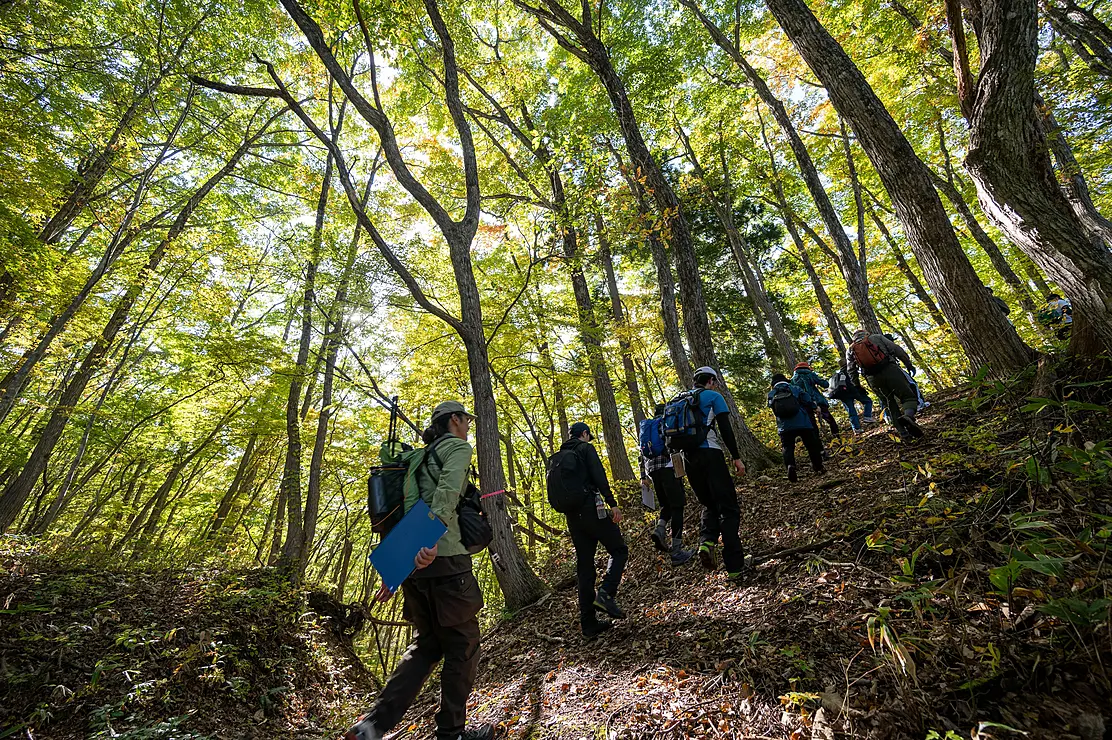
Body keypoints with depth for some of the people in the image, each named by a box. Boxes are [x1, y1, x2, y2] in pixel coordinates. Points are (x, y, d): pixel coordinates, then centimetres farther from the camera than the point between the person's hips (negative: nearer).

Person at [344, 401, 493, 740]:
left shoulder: (420, 457, 23)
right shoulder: (457, 447, -2)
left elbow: (405, 510, 20)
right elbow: (447, 492, -22)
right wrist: (433, 537, -36)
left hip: (412, 562, 9)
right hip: (442, 559, -8)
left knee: (428, 644, 21)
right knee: (462, 646, 9)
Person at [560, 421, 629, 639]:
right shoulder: (586, 448, -2)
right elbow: (599, 477, -15)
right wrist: (612, 503, -16)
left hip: (571, 514, 7)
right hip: (591, 509, -7)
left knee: (584, 565, 10)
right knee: (619, 550, 9)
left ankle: (589, 623, 13)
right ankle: (606, 593, -12)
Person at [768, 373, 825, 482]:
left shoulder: (771, 394, 7)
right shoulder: (795, 388, 5)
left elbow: (771, 406, 12)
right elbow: (808, 401, 1)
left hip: (784, 427, 0)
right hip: (802, 423, 0)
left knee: (787, 448, 3)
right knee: (811, 445, 15)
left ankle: (790, 466, -22)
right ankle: (819, 467, 21)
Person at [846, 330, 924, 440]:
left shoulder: (850, 350, 19)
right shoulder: (876, 337, 17)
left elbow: (851, 371, 12)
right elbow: (896, 349, 8)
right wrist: (908, 364, 8)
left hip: (873, 379, 2)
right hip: (890, 369, -2)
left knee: (891, 406, 12)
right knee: (908, 396, 2)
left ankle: (904, 434, 4)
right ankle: (908, 416, -30)